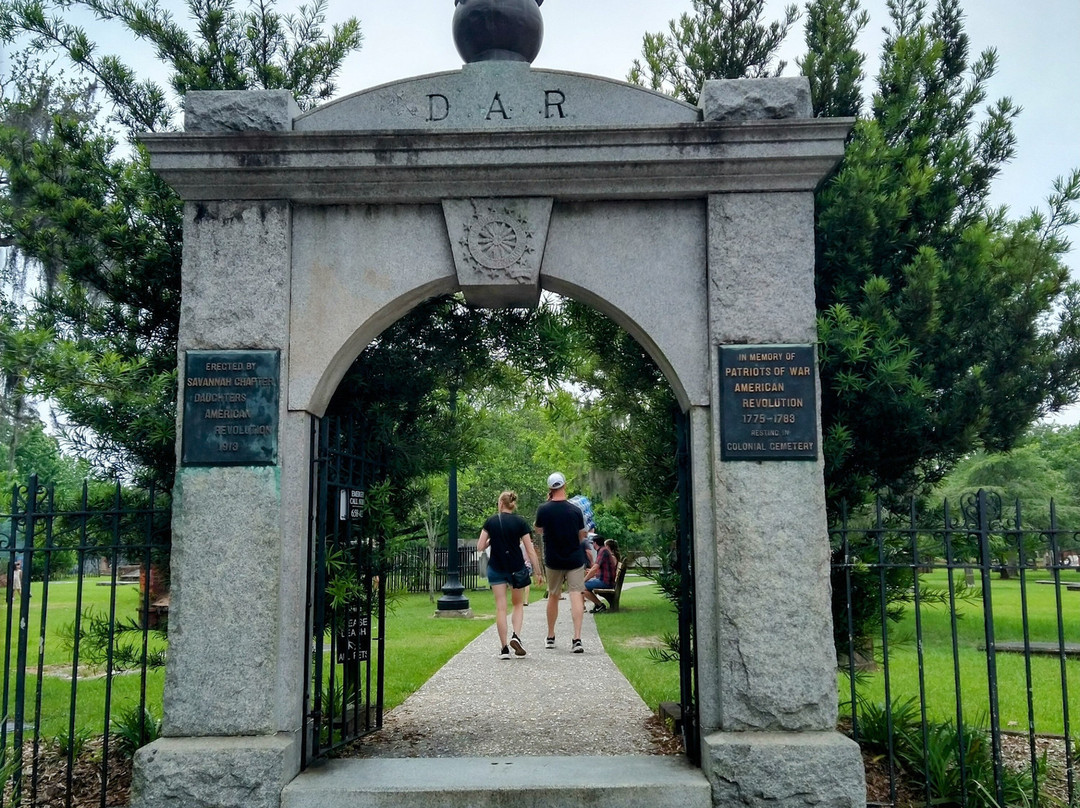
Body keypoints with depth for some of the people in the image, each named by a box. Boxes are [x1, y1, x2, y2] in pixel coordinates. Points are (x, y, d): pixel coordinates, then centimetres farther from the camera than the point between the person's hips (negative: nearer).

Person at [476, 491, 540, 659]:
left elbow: (480, 547, -2)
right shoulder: (520, 522, -3)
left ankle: (504, 648, 2)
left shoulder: (490, 522, -1)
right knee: (518, 604, 18)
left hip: (496, 568, 0)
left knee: (501, 608, 3)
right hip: (516, 568, 0)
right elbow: (530, 550, -5)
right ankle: (515, 636, -3)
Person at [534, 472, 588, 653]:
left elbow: (539, 531, 11)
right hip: (575, 560, -1)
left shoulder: (543, 510, -8)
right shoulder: (575, 510, -8)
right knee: (576, 596, -2)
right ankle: (577, 639, -13)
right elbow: (582, 537, 2)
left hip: (553, 560, 1)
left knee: (553, 596, 16)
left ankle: (550, 637, 26)